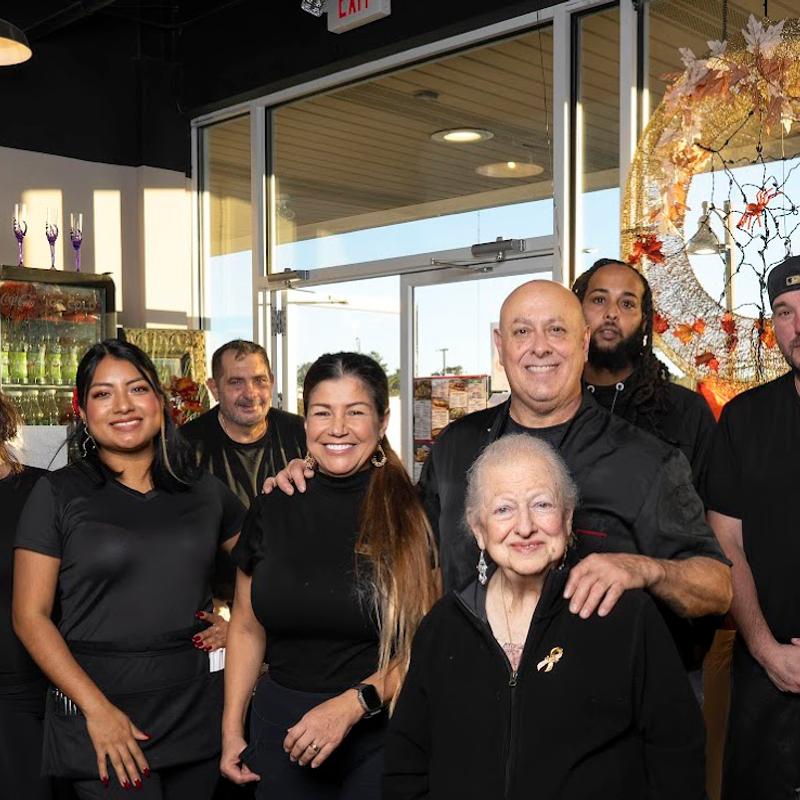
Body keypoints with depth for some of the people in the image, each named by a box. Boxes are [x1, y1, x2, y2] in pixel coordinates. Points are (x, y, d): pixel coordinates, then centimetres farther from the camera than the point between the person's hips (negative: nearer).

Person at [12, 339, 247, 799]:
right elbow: (30, 617, -6)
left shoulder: (204, 489, 6)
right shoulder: (58, 494, -2)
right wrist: (97, 709, -13)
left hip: (199, 705, 3)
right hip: (101, 699, -3)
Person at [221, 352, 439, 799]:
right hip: (282, 726, 3)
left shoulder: (414, 516, -9)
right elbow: (247, 628, 9)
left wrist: (354, 704, -19)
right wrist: (231, 730, 6)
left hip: (382, 733, -3)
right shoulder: (273, 511, 2)